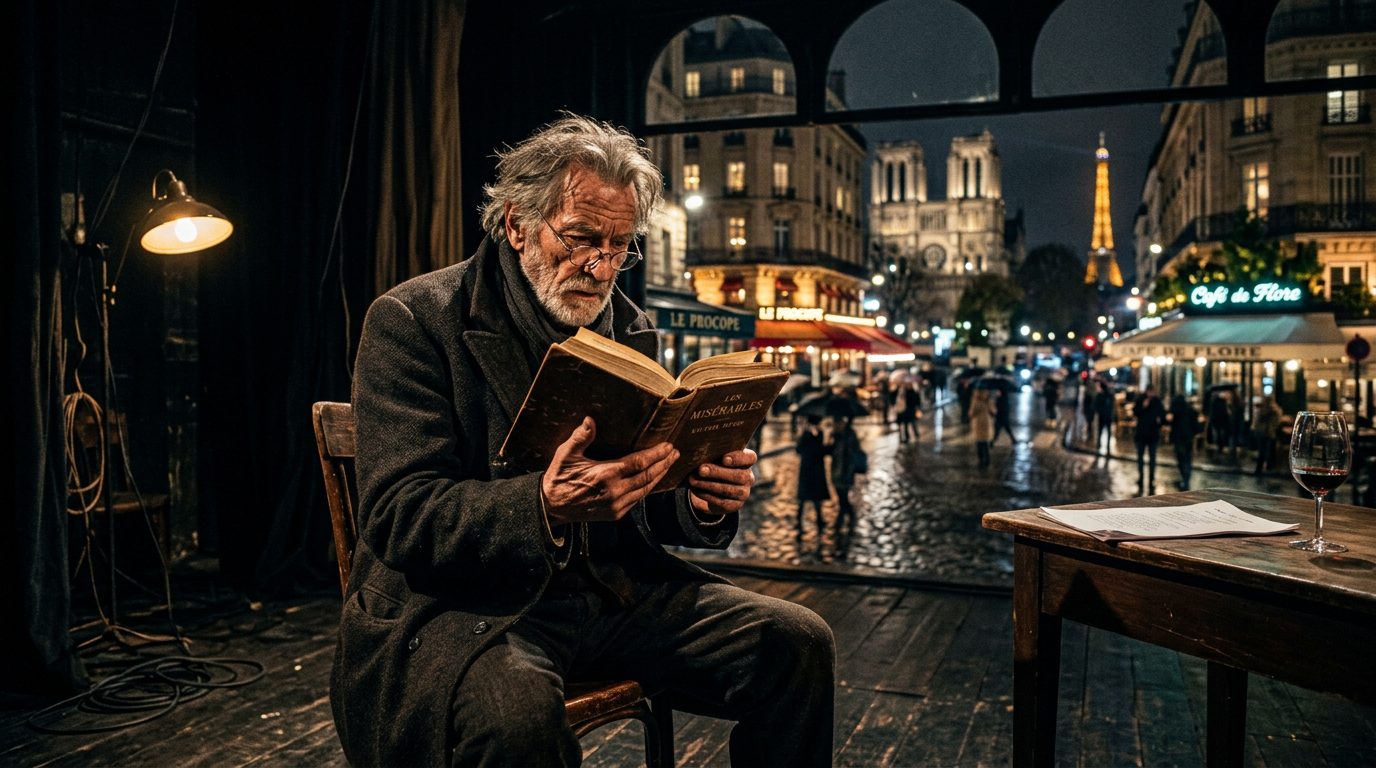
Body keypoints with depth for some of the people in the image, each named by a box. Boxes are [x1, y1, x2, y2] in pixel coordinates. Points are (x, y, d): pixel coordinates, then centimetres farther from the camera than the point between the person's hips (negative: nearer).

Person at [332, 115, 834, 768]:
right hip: (464, 604, -5)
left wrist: (700, 502, -11)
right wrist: (543, 507, -35)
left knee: (798, 642, -11)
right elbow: (397, 516, -17)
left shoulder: (630, 330, 10)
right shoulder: (411, 321, -7)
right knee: (515, 711, -37)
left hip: (611, 587, 5)